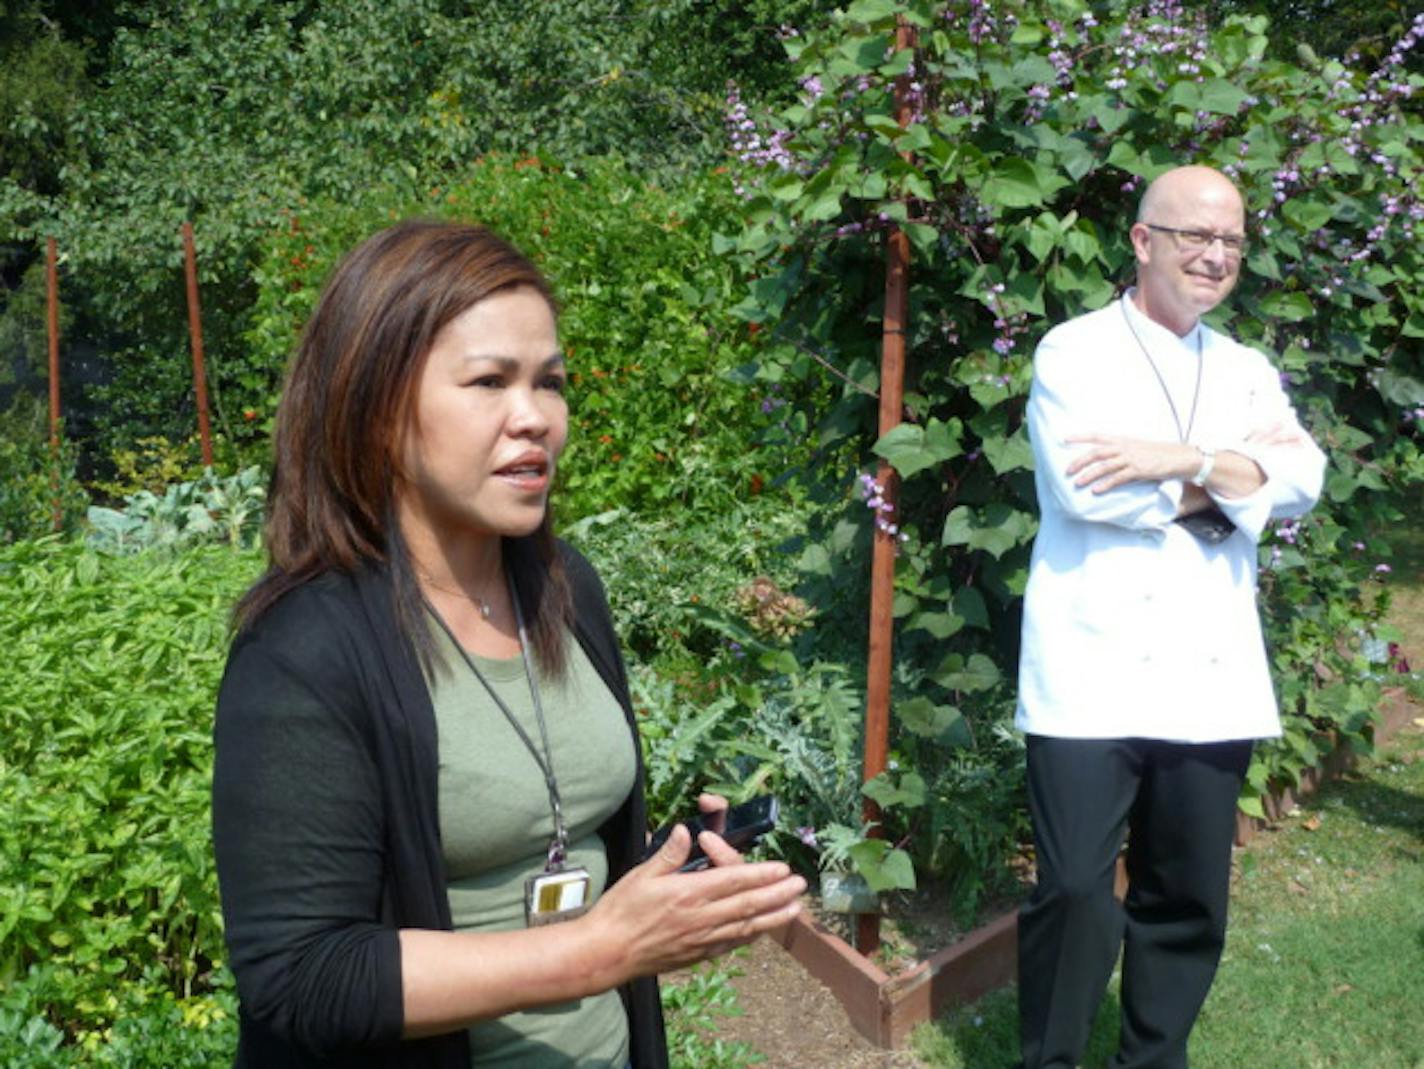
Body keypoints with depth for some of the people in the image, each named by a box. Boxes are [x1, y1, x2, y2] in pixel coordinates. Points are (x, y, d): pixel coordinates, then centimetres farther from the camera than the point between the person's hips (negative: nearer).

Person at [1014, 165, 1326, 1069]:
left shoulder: (1248, 370, 16)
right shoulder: (1074, 351, 1)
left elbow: (1303, 481, -1)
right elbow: (1083, 486, -15)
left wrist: (1182, 460, -14)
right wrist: (1230, 470, -4)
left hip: (1210, 679, 5)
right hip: (1093, 674, -4)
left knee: (1190, 897, 11)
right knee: (1074, 892, -2)